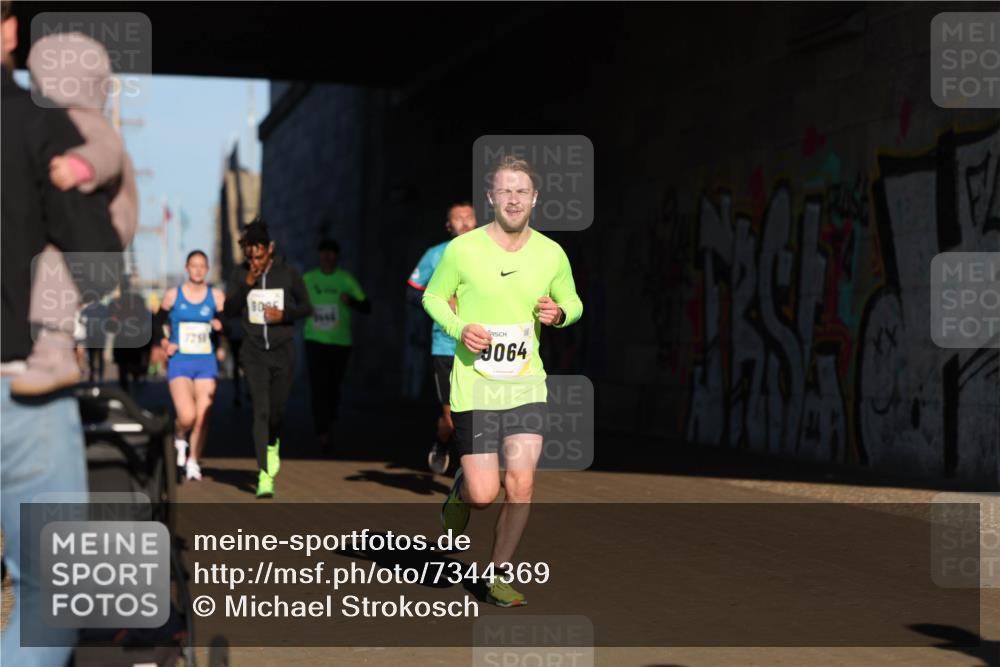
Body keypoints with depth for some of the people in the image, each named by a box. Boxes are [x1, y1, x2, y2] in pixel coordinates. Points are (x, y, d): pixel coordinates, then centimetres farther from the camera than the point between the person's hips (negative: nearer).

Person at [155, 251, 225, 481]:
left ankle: (193, 462, 15)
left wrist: (220, 325, -15)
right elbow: (157, 322, 13)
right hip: (180, 363, -2)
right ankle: (180, 438, 18)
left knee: (202, 416, -2)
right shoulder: (173, 295, 3)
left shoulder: (216, 296, 4)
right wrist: (164, 343, -2)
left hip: (206, 363, 2)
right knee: (187, 416, -16)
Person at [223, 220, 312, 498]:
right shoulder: (240, 274, -1)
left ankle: (273, 443, 43)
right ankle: (265, 475, -11)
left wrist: (284, 314, -14)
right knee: (261, 411, -10)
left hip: (283, 351, 1)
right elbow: (229, 310, -6)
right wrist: (247, 285, -18)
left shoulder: (288, 273, -3)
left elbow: (306, 307, 5)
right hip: (254, 352, 0)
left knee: (277, 409, 8)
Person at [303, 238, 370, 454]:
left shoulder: (346, 279, 0)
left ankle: (328, 426, 33)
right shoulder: (308, 279, 5)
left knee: (333, 387, 7)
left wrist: (351, 301, -20)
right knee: (318, 386, -13)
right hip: (315, 339, 0)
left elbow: (366, 307, 0)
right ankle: (323, 434, -15)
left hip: (340, 341, 0)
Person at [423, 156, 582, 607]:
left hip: (527, 386, 2)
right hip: (474, 388, -2)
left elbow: (573, 302, 16)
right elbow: (433, 296, 6)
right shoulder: (463, 249, -7)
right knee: (484, 495, -7)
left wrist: (559, 313, -8)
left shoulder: (551, 254, 1)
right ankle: (460, 491, 32)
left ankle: (499, 575, 11)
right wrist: (459, 329, -13)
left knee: (520, 484, -9)